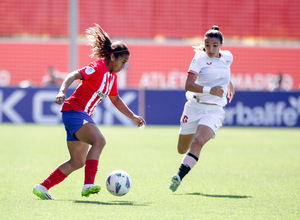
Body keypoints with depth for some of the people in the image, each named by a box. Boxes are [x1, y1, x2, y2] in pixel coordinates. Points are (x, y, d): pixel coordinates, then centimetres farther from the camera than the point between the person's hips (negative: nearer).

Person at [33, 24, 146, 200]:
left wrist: (133, 116, 24)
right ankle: (88, 184, -41)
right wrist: (62, 91, -41)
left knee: (78, 162, 11)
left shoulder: (112, 76, 15)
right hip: (74, 111, -10)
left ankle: (42, 187, 16)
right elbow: (73, 75, -24)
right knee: (99, 141, -31)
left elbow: (116, 99, 28)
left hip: (83, 116, 10)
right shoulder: (98, 68, -13)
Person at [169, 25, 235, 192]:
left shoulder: (227, 57, 4)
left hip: (214, 109, 1)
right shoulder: (200, 58, -9)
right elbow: (188, 85, -21)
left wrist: (229, 85, 38)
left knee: (198, 142, -26)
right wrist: (209, 90, -34)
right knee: (182, 149, 9)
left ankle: (179, 176, -34)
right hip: (195, 106, -1)